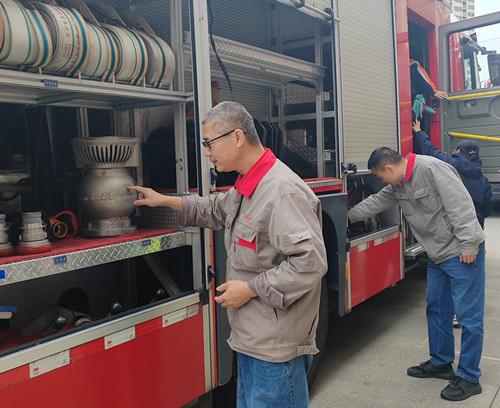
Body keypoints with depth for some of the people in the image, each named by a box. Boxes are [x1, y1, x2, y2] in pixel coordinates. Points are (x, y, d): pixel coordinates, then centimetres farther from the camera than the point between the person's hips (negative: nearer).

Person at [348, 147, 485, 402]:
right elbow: (377, 203, 21)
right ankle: (441, 363, 33)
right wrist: (349, 216, 27)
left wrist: (468, 244, -22)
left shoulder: (431, 168, -20)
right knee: (436, 309, 18)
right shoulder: (399, 185, 8)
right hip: (438, 256, 10)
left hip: (461, 255, -9)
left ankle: (469, 378, 11)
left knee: (468, 316, 0)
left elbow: (461, 204, -23)